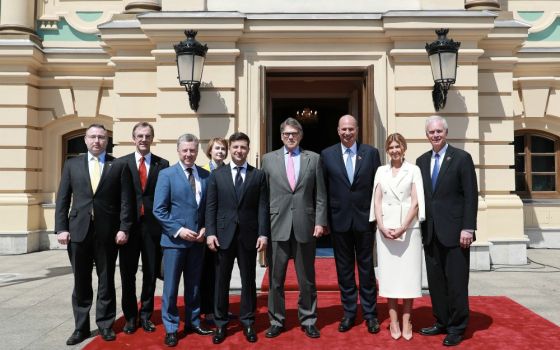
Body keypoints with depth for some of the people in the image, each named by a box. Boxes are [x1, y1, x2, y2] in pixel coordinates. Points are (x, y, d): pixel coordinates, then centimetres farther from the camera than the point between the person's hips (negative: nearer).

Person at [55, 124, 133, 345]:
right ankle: (81, 327, 21)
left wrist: (124, 228, -8)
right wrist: (61, 228, -2)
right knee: (81, 282, 9)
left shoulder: (119, 166, 3)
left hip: (108, 232, -1)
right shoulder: (72, 164, 9)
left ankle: (105, 324, 21)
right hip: (78, 230, 2)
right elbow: (62, 199, 6)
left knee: (106, 281, 8)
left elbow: (125, 200, -1)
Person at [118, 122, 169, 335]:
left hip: (153, 226, 0)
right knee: (128, 274, 8)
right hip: (129, 225, 0)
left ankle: (145, 315, 24)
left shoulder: (162, 164, 4)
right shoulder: (122, 163, 4)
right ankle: (130, 317, 23)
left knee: (151, 274, 9)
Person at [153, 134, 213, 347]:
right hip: (174, 239, -3)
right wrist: (178, 230, -16)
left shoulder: (205, 175, 5)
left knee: (194, 285, 15)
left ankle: (192, 322, 29)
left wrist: (205, 229, -6)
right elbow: (158, 209, -9)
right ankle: (171, 328, 18)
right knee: (171, 286, 5)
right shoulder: (166, 174, -4)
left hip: (198, 239, 3)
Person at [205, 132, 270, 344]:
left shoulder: (258, 175, 5)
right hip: (224, 235, 0)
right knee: (221, 280, 7)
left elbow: (263, 207, 0)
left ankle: (247, 322, 22)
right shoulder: (217, 175, 7)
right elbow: (211, 207, 3)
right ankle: (221, 323, 20)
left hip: (249, 235, 0)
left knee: (248, 280, 9)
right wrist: (210, 232, -6)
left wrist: (263, 233, -8)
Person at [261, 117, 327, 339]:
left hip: (305, 226, 0)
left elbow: (320, 195, 5)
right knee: (276, 278, 8)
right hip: (277, 227, 0)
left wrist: (320, 221, -3)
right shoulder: (269, 159, 6)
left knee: (307, 279, 10)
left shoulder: (313, 158, 6)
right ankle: (276, 321, 23)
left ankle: (308, 320, 24)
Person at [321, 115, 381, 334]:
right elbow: (323, 190, 3)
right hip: (339, 219, 1)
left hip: (364, 218, 0)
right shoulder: (327, 155, 2)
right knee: (344, 269, 10)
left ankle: (370, 313, 21)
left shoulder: (371, 153, 1)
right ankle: (349, 312, 23)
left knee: (367, 267, 8)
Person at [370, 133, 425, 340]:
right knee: (389, 274, 3)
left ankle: (406, 322, 8)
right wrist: (382, 227, -7)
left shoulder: (413, 170, 4)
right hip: (385, 229, 2)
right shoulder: (381, 171, 11)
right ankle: (393, 321, 10)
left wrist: (403, 228, -13)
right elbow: (376, 201, 6)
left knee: (408, 274, 0)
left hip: (409, 228, -2)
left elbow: (415, 202, -3)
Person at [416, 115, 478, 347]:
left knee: (456, 282, 2)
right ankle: (441, 322, 24)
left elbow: (471, 196, -7)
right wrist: (420, 227, 9)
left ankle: (456, 328, 15)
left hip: (454, 232, -5)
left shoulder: (462, 158, -3)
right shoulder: (421, 161, 11)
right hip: (431, 232, 5)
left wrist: (468, 228, -13)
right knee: (435, 281, 11)